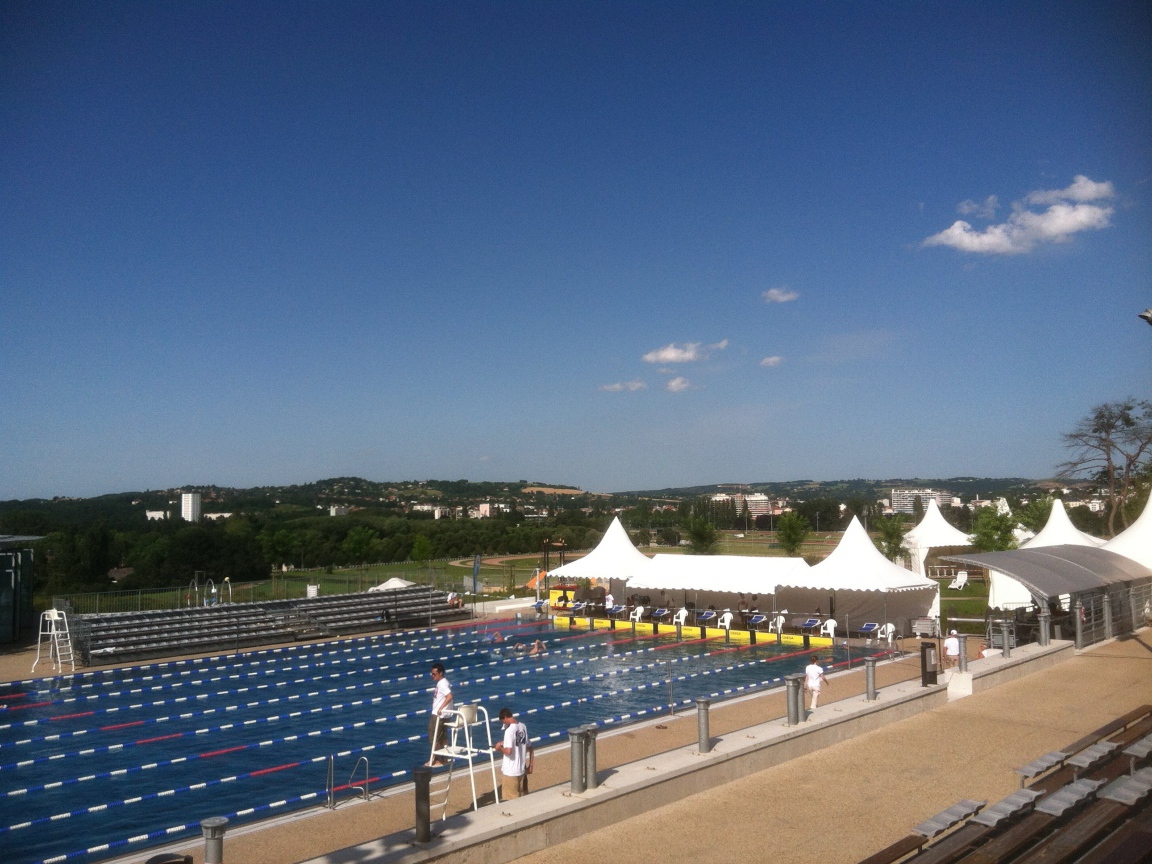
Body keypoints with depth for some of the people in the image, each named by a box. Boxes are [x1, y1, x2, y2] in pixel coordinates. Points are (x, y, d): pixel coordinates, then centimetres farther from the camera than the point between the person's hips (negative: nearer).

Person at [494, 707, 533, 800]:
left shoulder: (509, 730, -20)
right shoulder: (523, 727, 3)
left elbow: (508, 751, -30)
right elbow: (529, 747, 11)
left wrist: (499, 748, -10)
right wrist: (530, 765, 20)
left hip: (511, 772, -7)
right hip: (522, 769, 7)